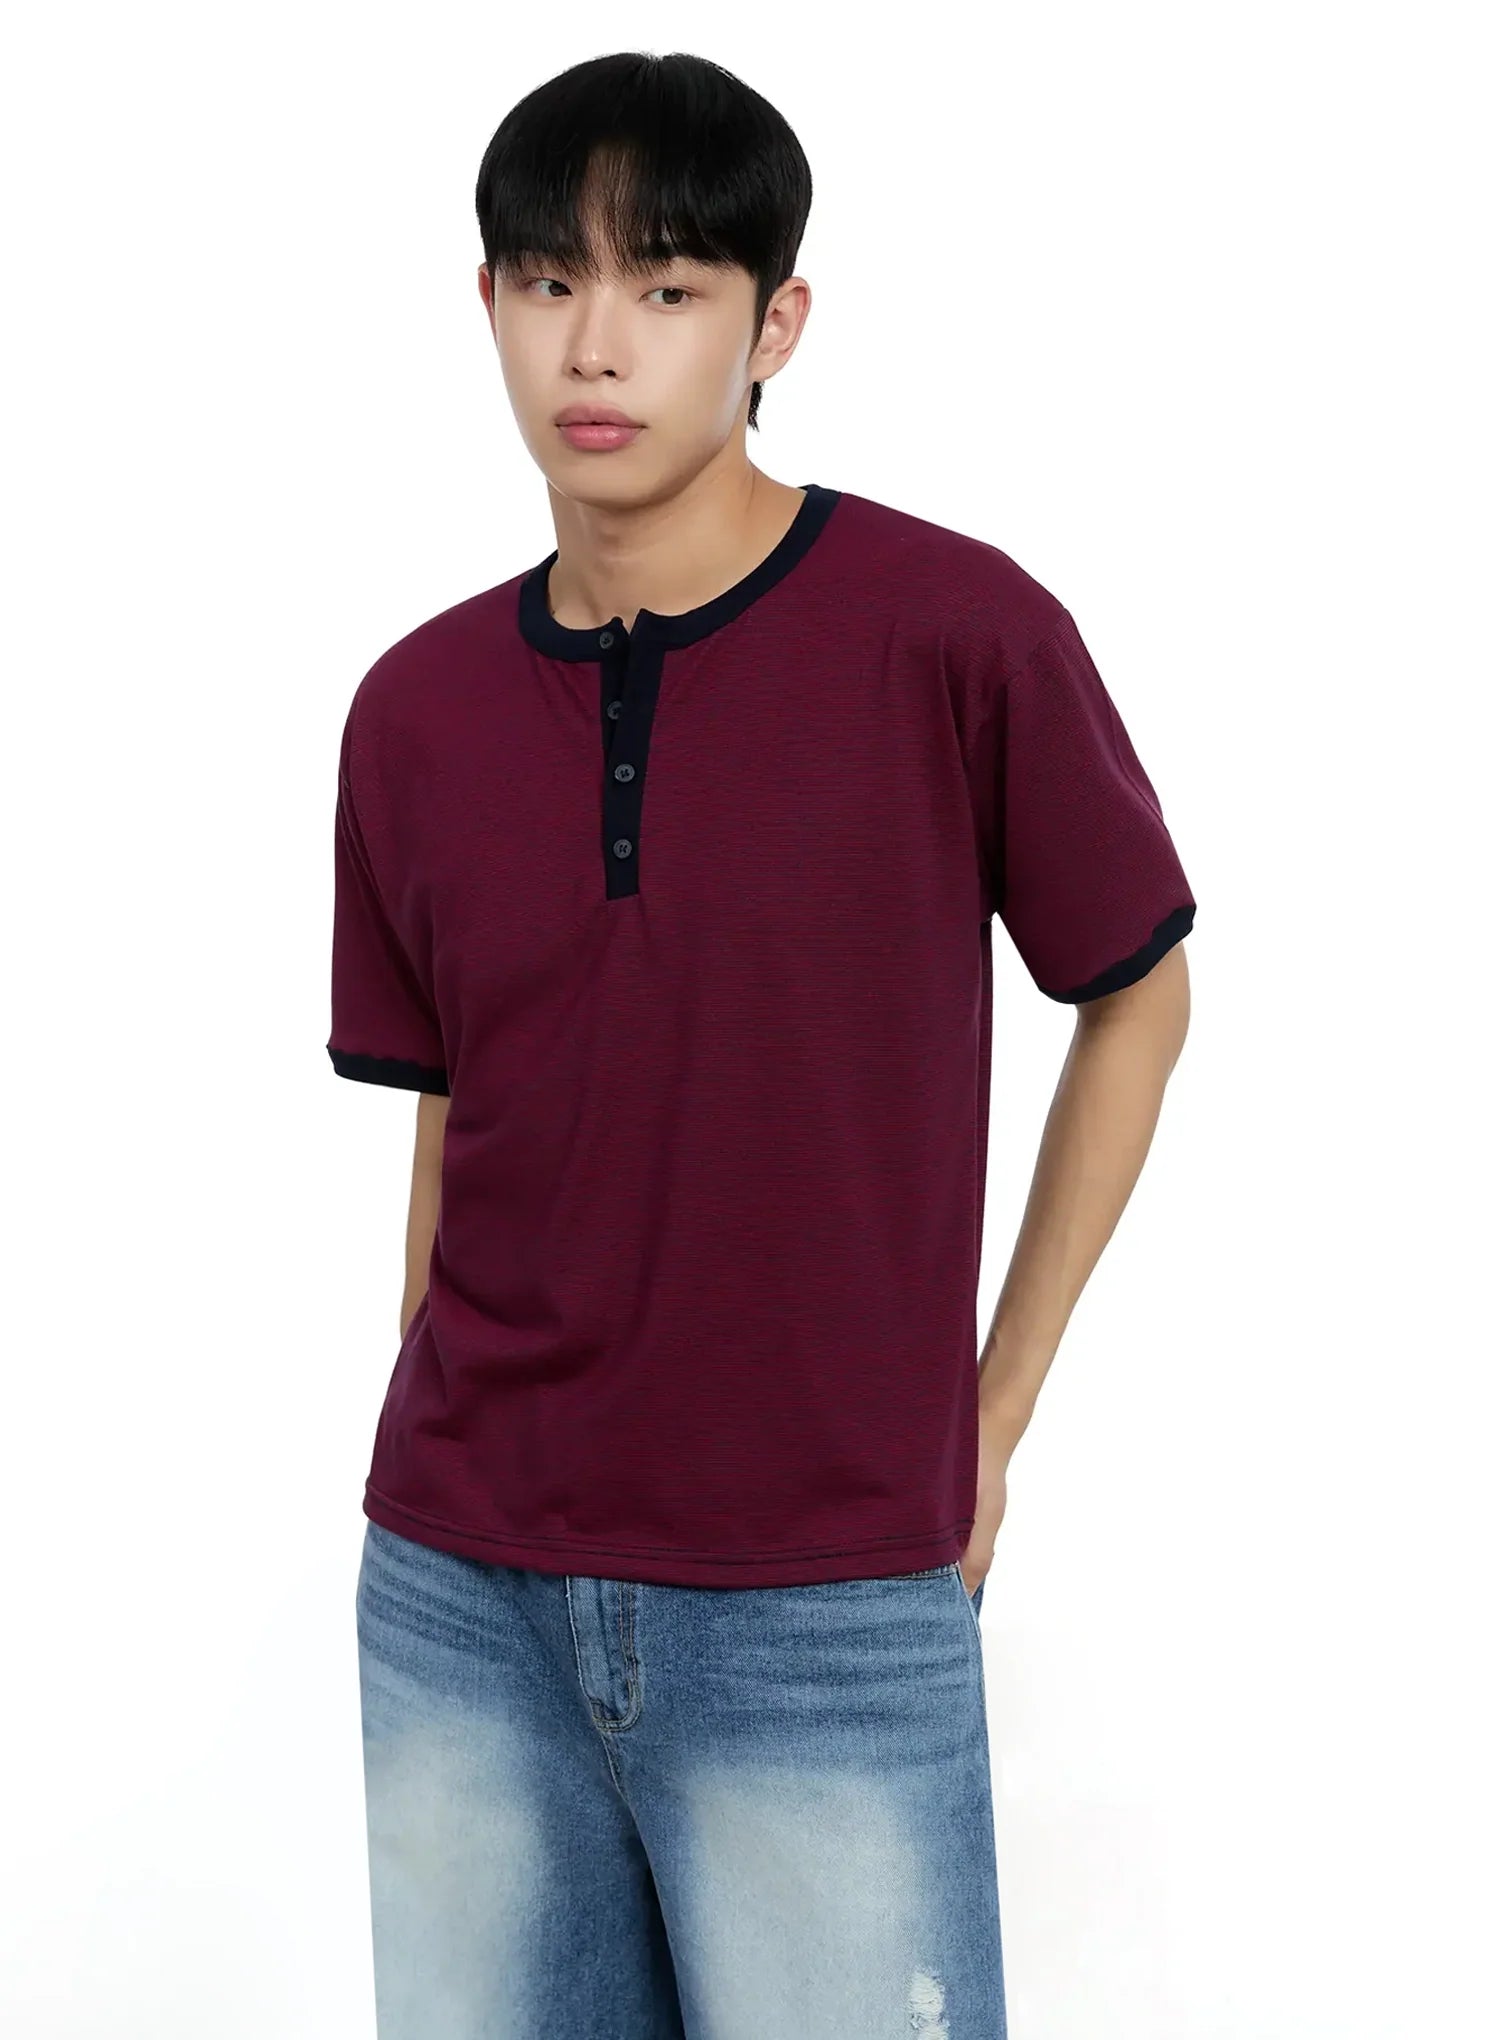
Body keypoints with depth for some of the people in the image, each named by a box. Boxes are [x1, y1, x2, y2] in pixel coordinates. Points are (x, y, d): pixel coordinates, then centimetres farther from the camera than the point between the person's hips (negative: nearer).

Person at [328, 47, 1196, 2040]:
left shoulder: (957, 632, -10)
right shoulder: (414, 713, 3)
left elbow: (1138, 995, 2)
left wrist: (991, 1414, 2)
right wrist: (447, 1472, 6)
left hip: (829, 1621, -3)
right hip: (458, 1611, 4)